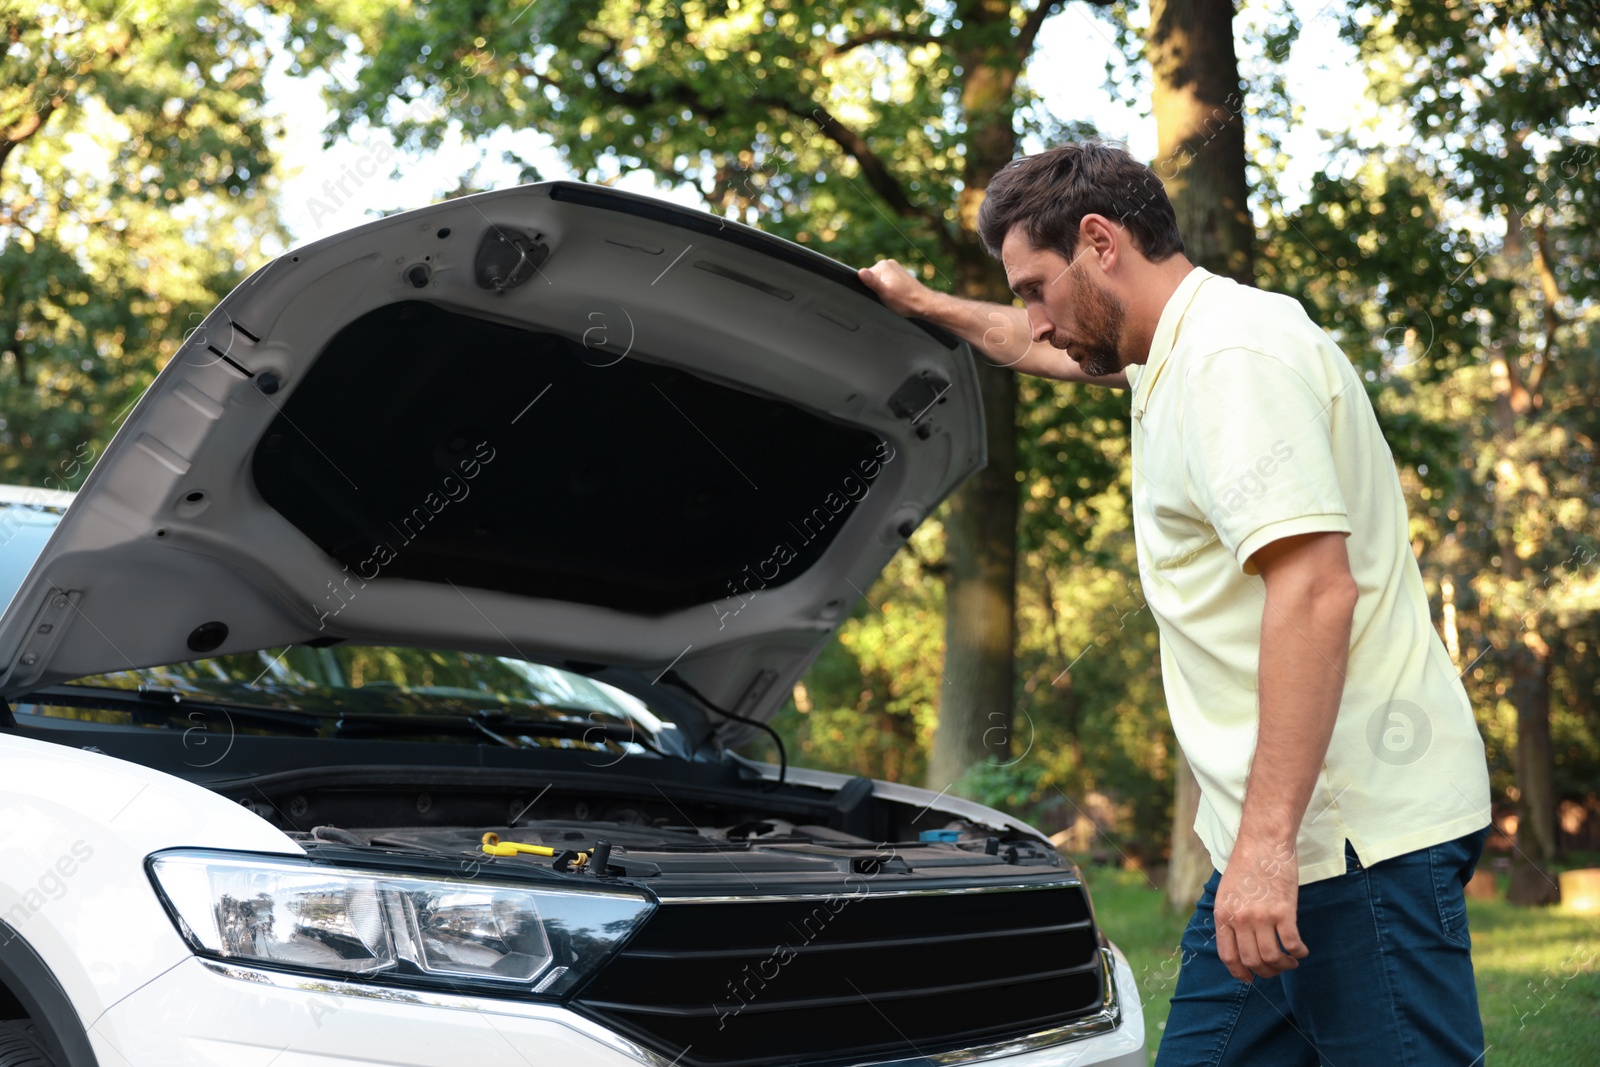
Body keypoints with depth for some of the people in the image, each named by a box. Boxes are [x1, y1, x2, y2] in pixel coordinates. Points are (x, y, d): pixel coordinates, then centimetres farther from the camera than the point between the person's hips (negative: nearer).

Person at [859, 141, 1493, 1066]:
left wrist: (1268, 838, -28)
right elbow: (1046, 350, 43)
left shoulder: (1235, 354, -15)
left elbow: (1316, 592, -25)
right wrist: (921, 304, 53)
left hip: (1366, 833, -10)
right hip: (1284, 827, 10)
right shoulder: (1176, 353, 19)